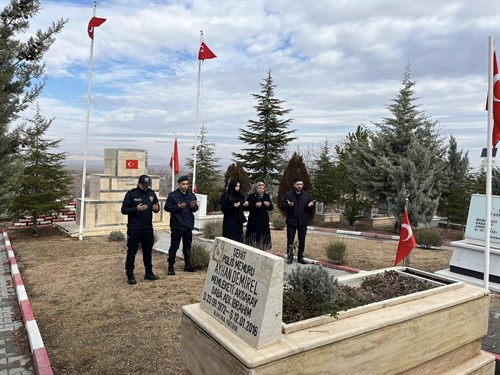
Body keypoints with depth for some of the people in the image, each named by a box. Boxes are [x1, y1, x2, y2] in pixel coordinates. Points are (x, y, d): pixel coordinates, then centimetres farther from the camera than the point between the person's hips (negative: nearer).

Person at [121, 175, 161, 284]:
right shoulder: (131, 194, -7)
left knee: (148, 251, 14)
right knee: (131, 252, 2)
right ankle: (130, 275, 13)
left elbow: (156, 207, 16)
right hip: (134, 229, -5)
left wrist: (156, 208, -8)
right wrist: (136, 209, -23)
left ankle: (149, 272, 27)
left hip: (148, 228, 5)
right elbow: (124, 210, -8)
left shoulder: (151, 194, 7)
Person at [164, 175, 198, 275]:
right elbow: (166, 207, -8)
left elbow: (195, 208, 15)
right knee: (174, 246, 0)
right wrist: (177, 207, -22)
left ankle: (187, 265, 26)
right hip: (176, 226, -5)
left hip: (188, 225, 5)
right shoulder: (172, 195, -7)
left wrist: (194, 206, -9)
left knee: (187, 246, 14)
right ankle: (170, 266, 10)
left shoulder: (191, 195, 8)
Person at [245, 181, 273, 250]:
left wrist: (268, 205, -11)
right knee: (254, 237, -4)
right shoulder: (251, 196, -1)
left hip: (264, 221, 3)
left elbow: (271, 209, 10)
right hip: (254, 221, -3)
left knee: (263, 237, 2)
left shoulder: (267, 196, 9)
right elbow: (248, 208, -7)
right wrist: (255, 205, -23)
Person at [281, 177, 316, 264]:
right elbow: (282, 206, -1)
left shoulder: (307, 195, 5)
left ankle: (300, 257, 21)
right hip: (291, 221, -2)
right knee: (290, 241, 2)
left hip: (303, 222, 2)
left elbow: (310, 208, 10)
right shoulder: (288, 194, -2)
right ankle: (289, 257, 15)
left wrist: (310, 205, -13)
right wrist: (288, 205, -21)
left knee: (302, 241, 9)